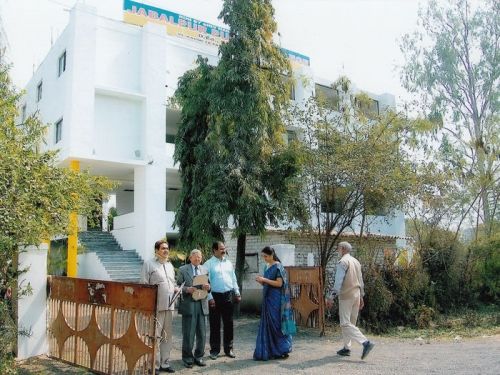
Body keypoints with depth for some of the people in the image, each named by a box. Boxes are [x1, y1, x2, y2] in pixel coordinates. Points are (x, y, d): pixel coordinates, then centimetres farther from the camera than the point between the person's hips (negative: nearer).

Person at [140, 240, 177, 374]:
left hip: (168, 305, 7)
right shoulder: (149, 264, -4)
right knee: (155, 336, -2)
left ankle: (164, 363, 22)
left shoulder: (169, 265, 17)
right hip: (155, 306, -7)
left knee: (167, 335, 12)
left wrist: (176, 289, 4)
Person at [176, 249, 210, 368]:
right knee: (188, 334, 1)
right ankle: (187, 358, 16)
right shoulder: (183, 270, 2)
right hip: (189, 305, -4)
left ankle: (199, 356, 21)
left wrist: (208, 287, -6)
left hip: (202, 305, 4)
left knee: (202, 334, 7)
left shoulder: (205, 270, 14)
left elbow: (208, 285, 16)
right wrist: (187, 289, -17)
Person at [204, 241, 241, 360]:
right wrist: (210, 297, -13)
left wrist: (237, 293, 10)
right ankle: (214, 350, 14)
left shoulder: (228, 263, 11)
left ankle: (228, 348, 20)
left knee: (228, 323, 9)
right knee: (215, 324, 3)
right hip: (215, 296, -4)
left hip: (228, 295, 4)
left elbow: (233, 279, 15)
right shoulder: (208, 264, -4)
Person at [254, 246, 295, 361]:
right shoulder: (267, 267, 14)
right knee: (267, 324, 7)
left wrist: (264, 280, -18)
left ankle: (282, 350, 6)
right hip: (268, 299, 8)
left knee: (275, 324, -4)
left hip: (276, 300, -8)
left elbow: (279, 283, -17)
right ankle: (272, 351, 14)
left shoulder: (278, 267, -11)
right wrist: (261, 281, -1)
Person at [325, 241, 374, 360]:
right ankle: (346, 348, 18)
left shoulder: (343, 262, -11)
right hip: (356, 295, 9)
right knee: (350, 322, 15)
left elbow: (338, 282, -19)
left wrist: (331, 297, -18)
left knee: (346, 324, -9)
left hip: (346, 296, -9)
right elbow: (360, 281, 18)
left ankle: (366, 342, -20)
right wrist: (361, 297, 24)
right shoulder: (356, 262, 15)